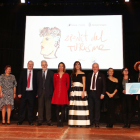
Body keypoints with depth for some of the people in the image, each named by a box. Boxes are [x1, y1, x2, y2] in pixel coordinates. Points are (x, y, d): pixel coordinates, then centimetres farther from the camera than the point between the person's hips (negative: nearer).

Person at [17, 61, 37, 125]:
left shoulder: (35, 73, 5)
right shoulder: (23, 72, 8)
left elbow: (36, 83, 3)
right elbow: (20, 83, 6)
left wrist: (36, 93, -5)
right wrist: (19, 93, -2)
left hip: (32, 92, 0)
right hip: (24, 92, 1)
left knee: (31, 107, 4)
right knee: (22, 107, 3)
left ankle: (30, 121, 12)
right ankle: (20, 121, 13)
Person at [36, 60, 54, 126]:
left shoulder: (51, 73, 5)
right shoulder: (38, 73, 11)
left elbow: (53, 83, 2)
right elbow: (37, 83, 8)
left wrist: (52, 92, -5)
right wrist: (37, 92, 1)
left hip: (48, 93, -2)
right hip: (40, 92, 2)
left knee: (48, 107, 2)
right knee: (40, 107, 3)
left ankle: (48, 121, 9)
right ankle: (40, 121, 10)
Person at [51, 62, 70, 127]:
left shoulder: (66, 75, 6)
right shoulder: (55, 74, 10)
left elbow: (68, 84, 9)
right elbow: (54, 83, 16)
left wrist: (66, 90, 4)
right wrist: (56, 90, 10)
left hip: (63, 92, -1)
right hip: (56, 92, 1)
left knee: (62, 107, -2)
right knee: (57, 107, 0)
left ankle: (62, 122, 4)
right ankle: (58, 122, 5)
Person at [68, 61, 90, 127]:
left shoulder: (82, 74, 3)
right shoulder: (73, 74, 16)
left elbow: (84, 83, -2)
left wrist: (83, 92, -12)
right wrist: (72, 90, 9)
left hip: (80, 90, -4)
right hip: (73, 91, 4)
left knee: (81, 106, -8)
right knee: (73, 106, 0)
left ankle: (80, 122, -5)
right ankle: (74, 122, 5)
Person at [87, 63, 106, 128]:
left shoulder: (101, 75, 4)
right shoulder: (89, 75, 15)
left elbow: (104, 85, 1)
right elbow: (87, 84, 14)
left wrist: (103, 94, -9)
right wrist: (87, 92, 4)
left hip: (97, 93, -3)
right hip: (90, 93, 3)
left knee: (97, 108, 0)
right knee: (90, 108, 5)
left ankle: (97, 123, 6)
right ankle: (90, 122, 13)